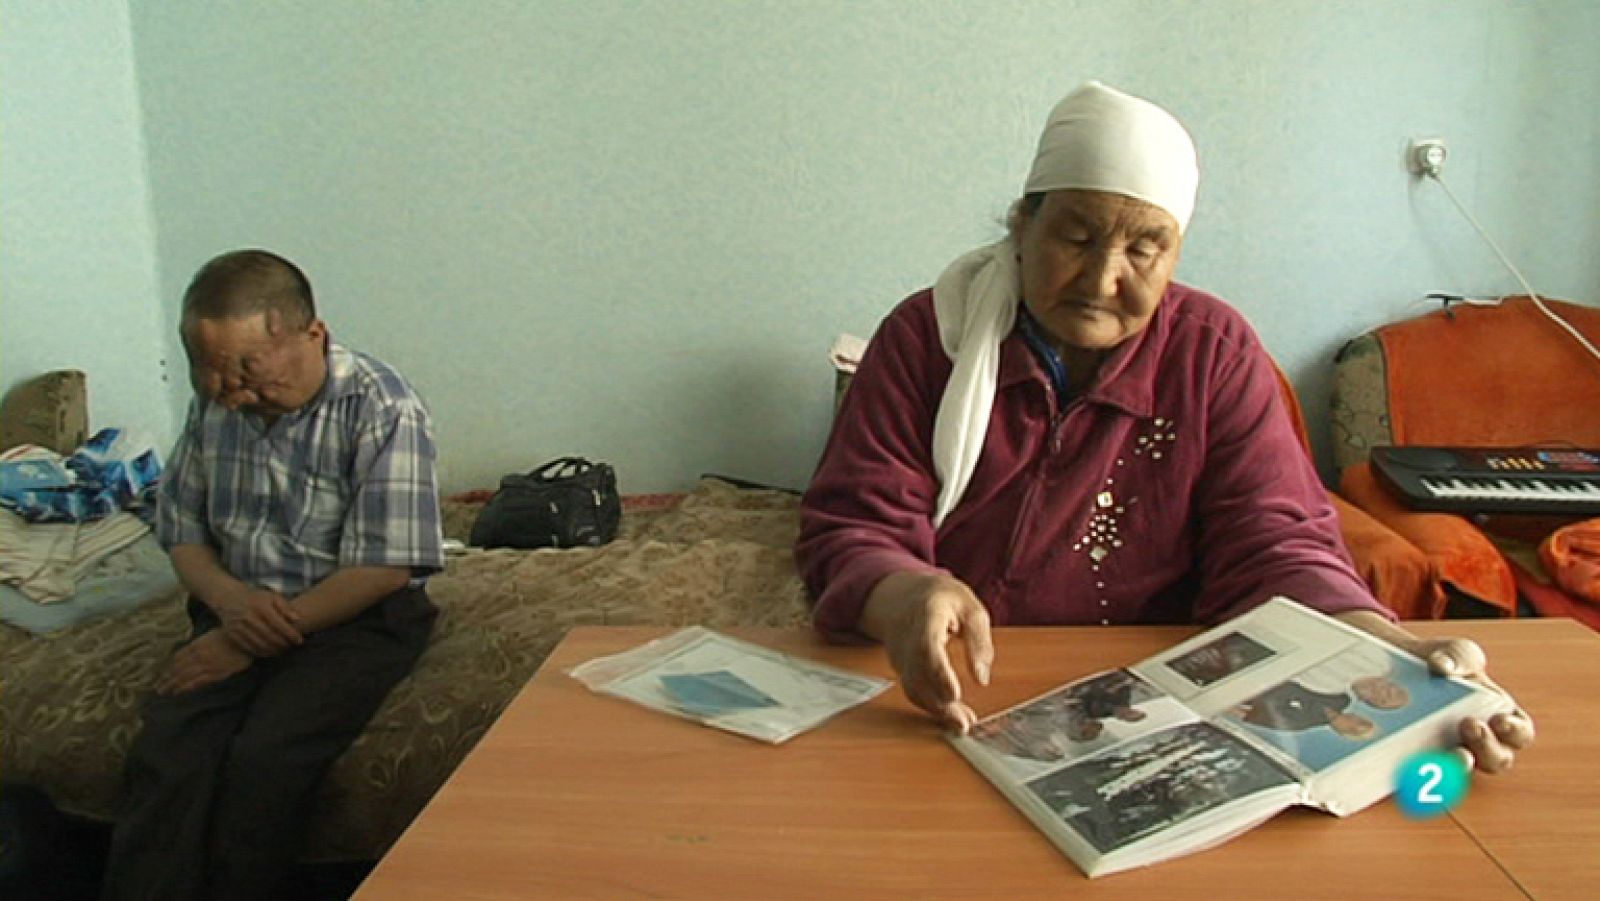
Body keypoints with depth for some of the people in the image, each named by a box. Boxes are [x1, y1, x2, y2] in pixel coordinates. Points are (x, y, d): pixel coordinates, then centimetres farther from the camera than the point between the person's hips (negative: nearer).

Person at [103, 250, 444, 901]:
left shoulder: (382, 410, -16)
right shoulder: (216, 404, 4)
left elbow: (382, 568, -18)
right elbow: (180, 530, 13)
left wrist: (251, 644, -16)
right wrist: (228, 599, -10)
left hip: (356, 620, -5)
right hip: (237, 611, 5)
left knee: (262, 763, -27)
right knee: (164, 757, -21)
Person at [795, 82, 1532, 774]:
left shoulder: (1216, 354, 0)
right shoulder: (927, 336, -4)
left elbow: (1273, 550, -6)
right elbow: (853, 530, -10)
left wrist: (1396, 656, -26)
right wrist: (906, 597, -34)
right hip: (943, 707, 1)